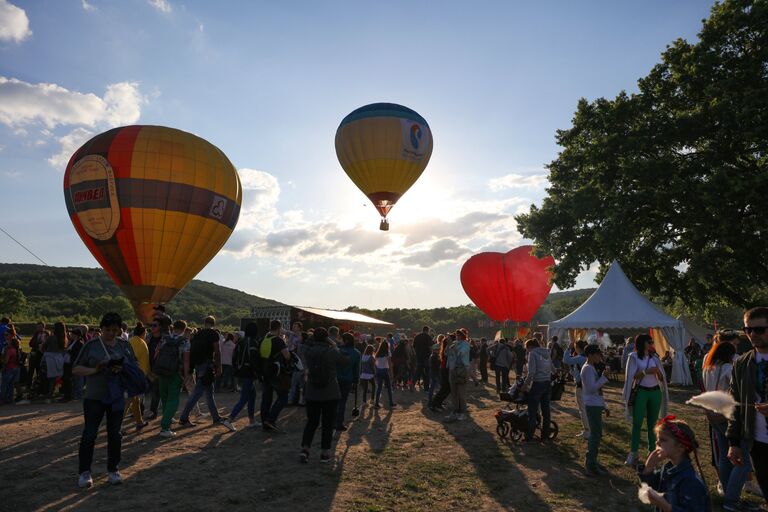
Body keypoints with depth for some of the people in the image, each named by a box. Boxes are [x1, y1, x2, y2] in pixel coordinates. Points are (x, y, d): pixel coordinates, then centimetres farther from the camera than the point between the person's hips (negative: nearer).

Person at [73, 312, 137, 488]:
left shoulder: (124, 345, 3)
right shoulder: (91, 345, -4)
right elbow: (76, 369, -3)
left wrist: (123, 369, -15)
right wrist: (95, 370, -20)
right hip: (94, 397, -2)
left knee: (115, 435, 9)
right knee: (89, 434, 1)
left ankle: (113, 470, 22)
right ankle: (84, 472, 17)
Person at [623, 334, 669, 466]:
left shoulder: (654, 357, 8)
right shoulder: (634, 357, -3)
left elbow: (661, 378, 9)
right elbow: (631, 376, -10)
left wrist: (658, 372, -12)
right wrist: (646, 371, -21)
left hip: (655, 392, 4)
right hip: (641, 392, -4)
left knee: (652, 424, 8)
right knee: (637, 423, -3)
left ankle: (652, 452, 15)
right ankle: (633, 454, 1)